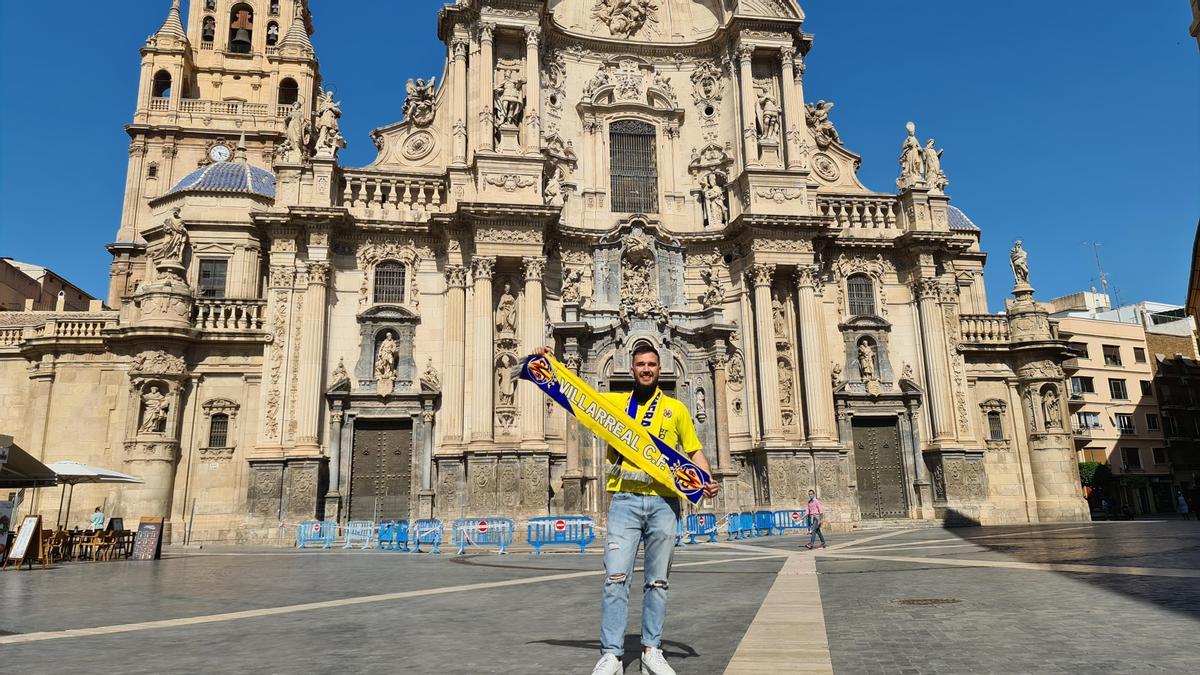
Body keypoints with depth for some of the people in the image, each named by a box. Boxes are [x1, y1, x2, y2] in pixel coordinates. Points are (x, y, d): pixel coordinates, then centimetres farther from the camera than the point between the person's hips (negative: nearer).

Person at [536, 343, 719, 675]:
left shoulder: (676, 408, 12)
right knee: (615, 578, -7)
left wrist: (706, 481, -4)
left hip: (663, 502, 1)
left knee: (657, 582, 7)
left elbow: (694, 451, 13)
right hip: (624, 501, 0)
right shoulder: (615, 402, 12)